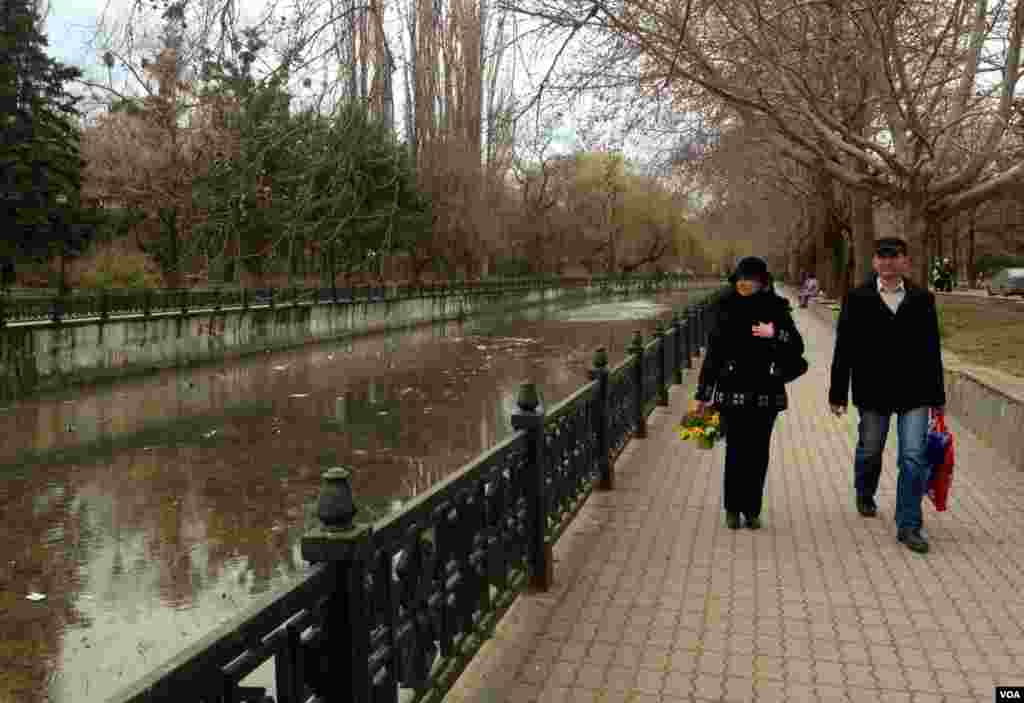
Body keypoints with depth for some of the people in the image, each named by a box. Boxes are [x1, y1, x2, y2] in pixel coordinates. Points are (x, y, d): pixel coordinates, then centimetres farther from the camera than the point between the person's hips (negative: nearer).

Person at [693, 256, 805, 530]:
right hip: (732, 391, -1)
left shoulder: (775, 308, 4)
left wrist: (775, 334, -16)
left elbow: (797, 347, 3)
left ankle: (752, 510, 18)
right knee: (736, 451, -2)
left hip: (765, 393, 1)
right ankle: (733, 509, 13)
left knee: (758, 453, 5)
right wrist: (702, 394, 3)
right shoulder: (724, 307, 2)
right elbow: (713, 352, 4)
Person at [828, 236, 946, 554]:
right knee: (869, 451, 16)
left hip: (914, 393, 1)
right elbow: (843, 349, -3)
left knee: (914, 458, -3)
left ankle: (909, 526, 8)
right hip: (873, 392, -1)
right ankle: (865, 495, 45)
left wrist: (937, 396, 9)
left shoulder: (922, 299, 2)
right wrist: (837, 393, -4)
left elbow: (932, 350, 7)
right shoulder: (857, 299, -3)